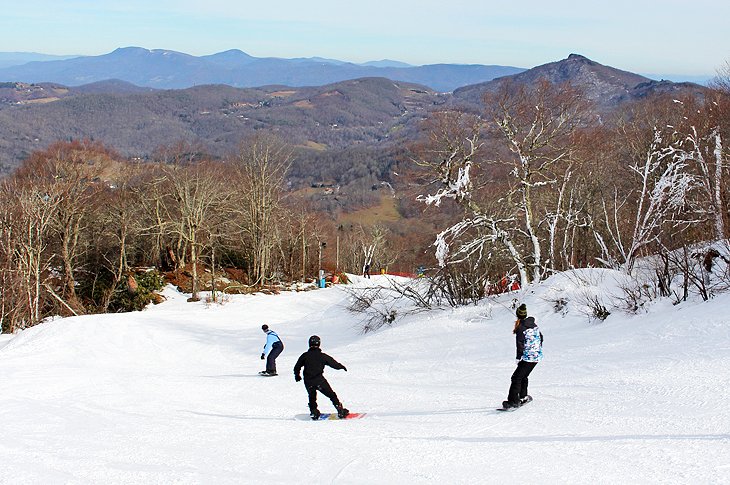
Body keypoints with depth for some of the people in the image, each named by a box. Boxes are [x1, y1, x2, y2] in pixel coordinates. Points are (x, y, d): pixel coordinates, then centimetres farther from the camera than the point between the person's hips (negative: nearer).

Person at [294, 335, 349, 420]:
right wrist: (342, 367, 28)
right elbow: (333, 363, 8)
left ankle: (313, 412, 19)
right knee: (332, 395, 7)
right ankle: (340, 410, 1)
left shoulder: (304, 356, 3)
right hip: (319, 380, -2)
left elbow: (296, 368, 8)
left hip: (308, 382, 2)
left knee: (312, 397, 27)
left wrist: (297, 376, 29)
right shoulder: (322, 356, -1)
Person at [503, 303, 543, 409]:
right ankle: (523, 396, 32)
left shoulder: (520, 328, -14)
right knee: (523, 376, 23)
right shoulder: (534, 325, 8)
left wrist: (518, 358, -9)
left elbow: (520, 345, -17)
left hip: (528, 357, -8)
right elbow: (540, 337, 18)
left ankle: (513, 401, -8)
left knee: (517, 378, -4)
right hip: (537, 356, 8)